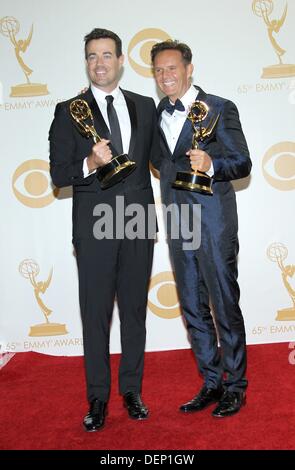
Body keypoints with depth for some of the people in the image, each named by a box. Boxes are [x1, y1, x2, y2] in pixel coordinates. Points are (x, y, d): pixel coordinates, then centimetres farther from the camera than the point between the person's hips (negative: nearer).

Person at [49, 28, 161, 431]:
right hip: (95, 225, -2)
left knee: (135, 308, 11)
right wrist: (90, 164, -19)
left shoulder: (145, 107, 10)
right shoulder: (69, 111, 1)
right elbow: (58, 174, -3)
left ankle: (132, 390, 26)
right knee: (95, 313, 5)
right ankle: (98, 398, 19)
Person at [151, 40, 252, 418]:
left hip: (214, 226, -6)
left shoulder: (220, 109, -5)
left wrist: (210, 165, -24)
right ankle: (211, 383, 26)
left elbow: (243, 163, -8)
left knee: (226, 307, 2)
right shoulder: (158, 114, 13)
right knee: (193, 310, 12)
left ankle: (235, 386, 18)